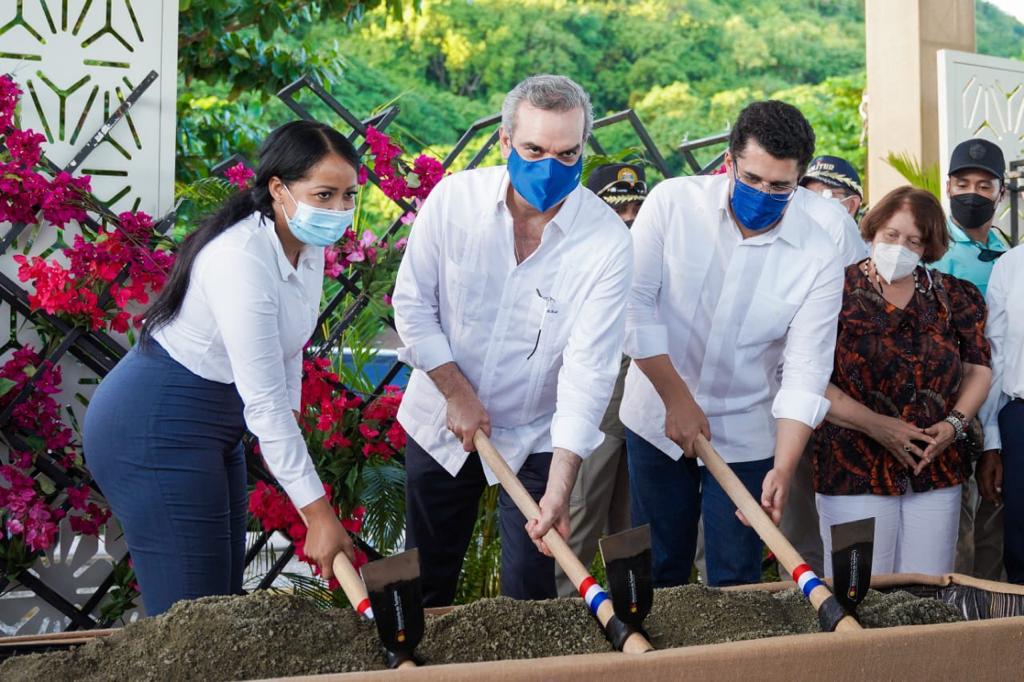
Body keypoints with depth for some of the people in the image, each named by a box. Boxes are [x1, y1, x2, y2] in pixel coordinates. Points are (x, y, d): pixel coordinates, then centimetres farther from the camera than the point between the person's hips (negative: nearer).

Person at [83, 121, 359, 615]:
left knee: (224, 600, 12)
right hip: (153, 430, -9)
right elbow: (264, 402, -29)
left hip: (213, 424, 9)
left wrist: (290, 418, 3)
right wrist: (318, 514, -28)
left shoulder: (307, 244, -1)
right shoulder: (242, 258, -28)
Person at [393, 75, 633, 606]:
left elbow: (589, 369, -22)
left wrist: (559, 490, -27)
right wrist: (457, 392, -12)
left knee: (529, 594, 5)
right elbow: (412, 303, -4)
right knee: (425, 585, 17)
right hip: (441, 423, 2)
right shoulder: (453, 198, -14)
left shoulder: (608, 240, -20)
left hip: (537, 439, -2)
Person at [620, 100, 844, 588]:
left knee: (735, 582, 4)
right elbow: (635, 304, -10)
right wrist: (677, 398, -13)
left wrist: (783, 469, -23)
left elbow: (806, 371, -13)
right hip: (657, 420, 1)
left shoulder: (818, 258, -11)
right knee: (657, 573, 11)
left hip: (745, 437, 0)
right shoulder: (673, 202, -11)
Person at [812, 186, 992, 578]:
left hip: (937, 473, 4)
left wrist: (954, 423, -5)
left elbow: (978, 370, 12)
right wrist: (875, 425, -15)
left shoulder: (953, 297, 10)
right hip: (855, 472, -3)